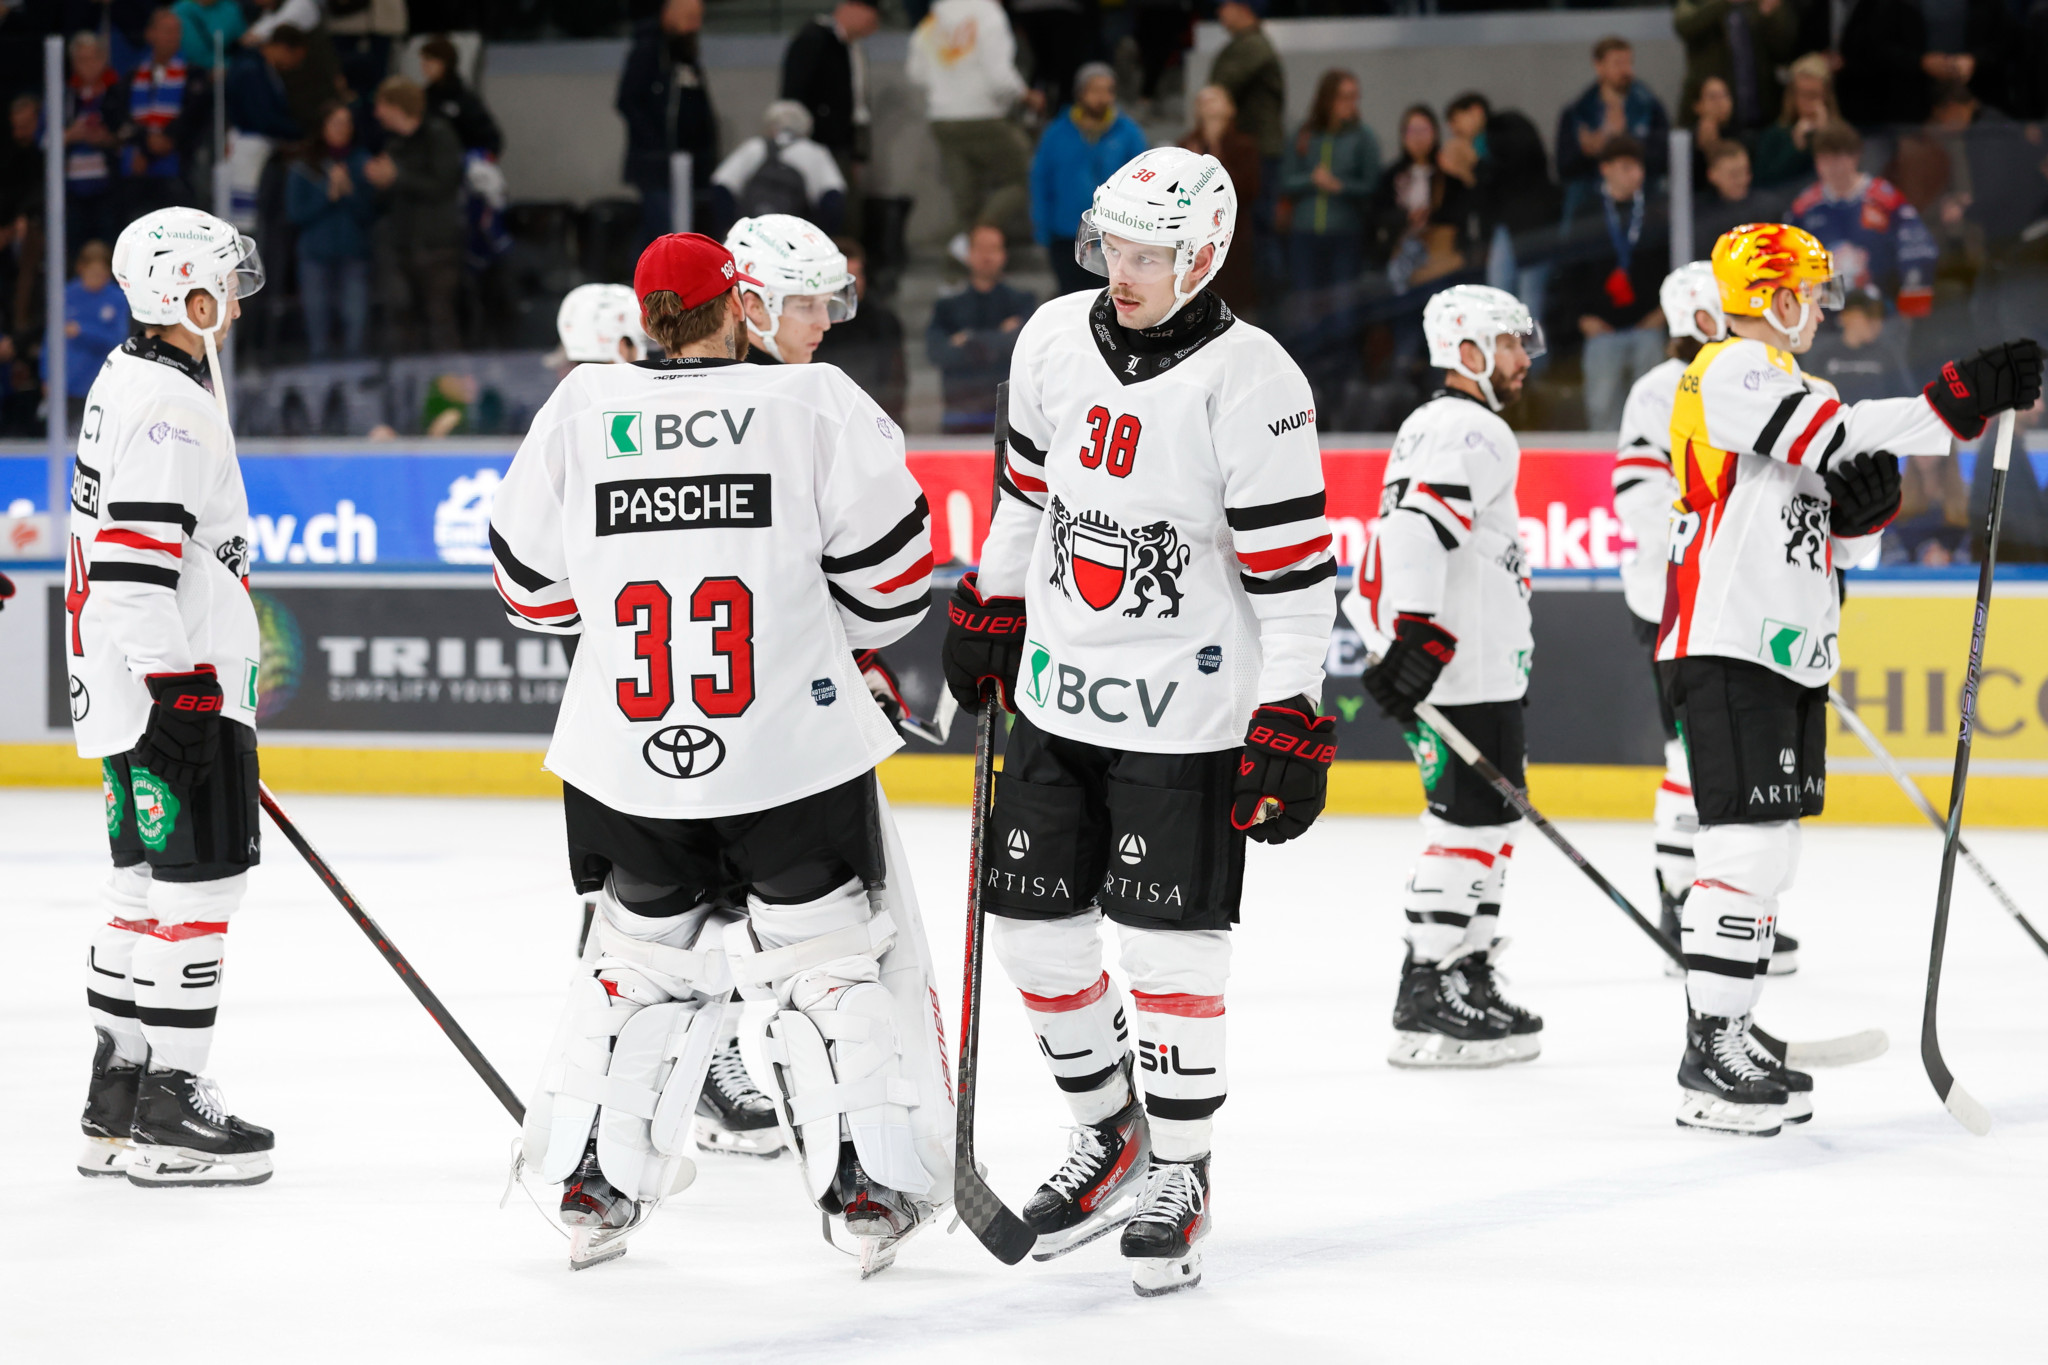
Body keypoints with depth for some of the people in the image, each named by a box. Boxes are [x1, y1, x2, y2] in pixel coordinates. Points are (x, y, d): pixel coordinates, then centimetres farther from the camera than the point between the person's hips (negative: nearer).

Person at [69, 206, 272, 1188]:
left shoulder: (131, 380, 16)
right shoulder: (170, 403, -18)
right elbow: (134, 560, -24)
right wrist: (178, 690, -23)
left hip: (138, 686, 11)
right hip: (173, 685, -11)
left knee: (147, 883, 14)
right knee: (199, 882, -7)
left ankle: (118, 1108, 19)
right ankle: (166, 1116, -4)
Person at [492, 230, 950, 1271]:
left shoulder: (581, 412, -1)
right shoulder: (815, 405, -7)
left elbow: (534, 582, 8)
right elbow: (888, 568, -4)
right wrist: (847, 636, 16)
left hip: (624, 764, 3)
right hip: (795, 750, -3)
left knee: (647, 949, 21)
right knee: (829, 952, 12)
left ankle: (592, 1182, 20)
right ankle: (871, 1184, 8)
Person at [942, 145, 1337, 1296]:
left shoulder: (1251, 382, -17)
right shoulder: (1056, 339, 2)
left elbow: (1295, 566, -17)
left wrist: (1293, 729, -19)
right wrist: (987, 608, 21)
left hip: (1186, 714, -6)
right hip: (1058, 691, 6)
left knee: (1171, 945, -4)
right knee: (1034, 926, 9)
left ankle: (1179, 1177, 12)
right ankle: (1111, 1137, 28)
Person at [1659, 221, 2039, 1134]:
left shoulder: (1785, 383, 23)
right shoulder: (1732, 373, -9)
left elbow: (1841, 543, 22)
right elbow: (1837, 436, -26)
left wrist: (1866, 506, -1)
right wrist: (1960, 401, -29)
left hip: (1790, 651, 10)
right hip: (1727, 647, -10)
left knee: (1768, 853, 11)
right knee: (1746, 846, -14)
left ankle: (1731, 1039, 16)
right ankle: (1709, 1061, -14)